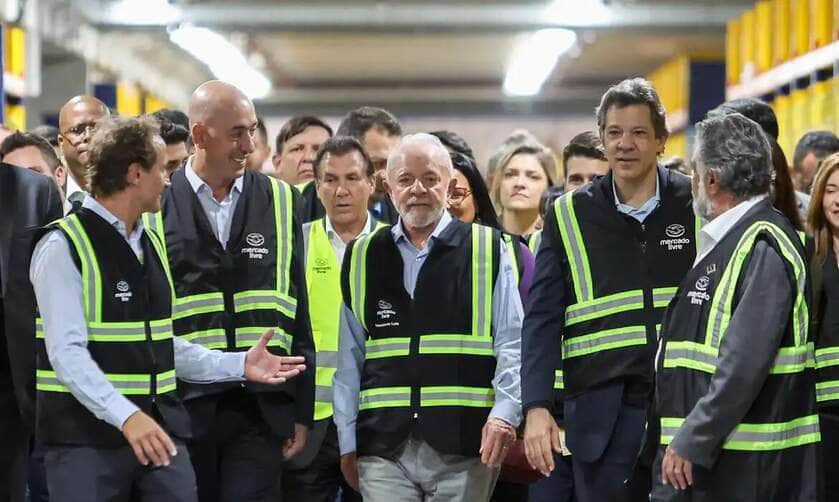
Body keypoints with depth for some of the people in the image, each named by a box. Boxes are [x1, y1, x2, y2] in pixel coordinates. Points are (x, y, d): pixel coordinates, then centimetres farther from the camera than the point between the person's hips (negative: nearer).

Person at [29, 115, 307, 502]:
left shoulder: (151, 244, 17)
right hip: (86, 439, -7)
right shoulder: (64, 247, -9)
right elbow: (67, 352, -17)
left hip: (158, 432, 7)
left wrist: (238, 365, 11)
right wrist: (126, 416, -27)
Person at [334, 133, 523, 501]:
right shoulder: (362, 258, 13)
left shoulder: (488, 251, 5)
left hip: (464, 445, -2)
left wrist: (505, 412, -12)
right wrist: (347, 441, 11)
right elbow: (350, 357, 14)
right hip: (383, 447, 2)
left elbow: (512, 344, 2)